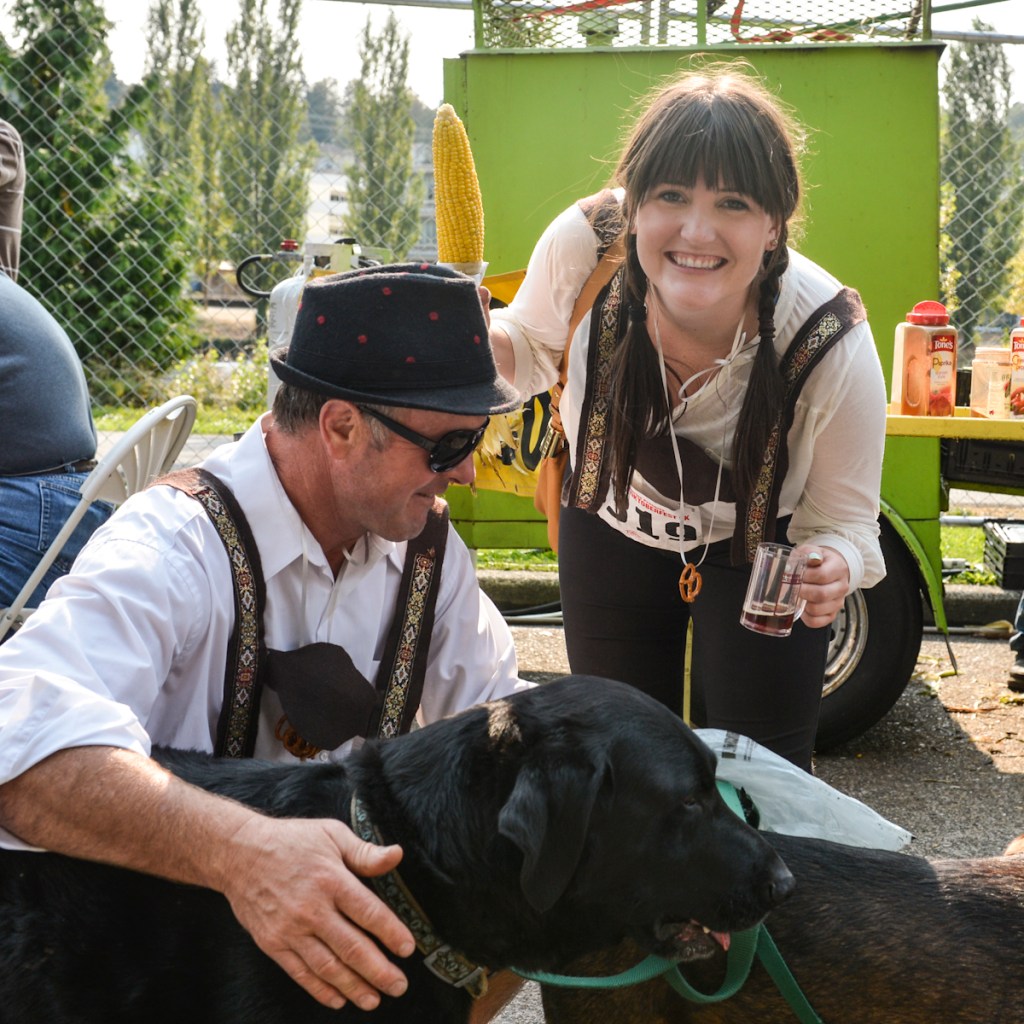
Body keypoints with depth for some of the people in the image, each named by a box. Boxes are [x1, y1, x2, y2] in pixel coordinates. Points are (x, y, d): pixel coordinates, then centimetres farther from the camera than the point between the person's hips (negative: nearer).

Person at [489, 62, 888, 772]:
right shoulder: (583, 245, -30)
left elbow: (845, 521, -22)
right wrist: (478, 338, -30)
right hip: (614, 526, 2)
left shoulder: (833, 344, -34)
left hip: (759, 547, -2)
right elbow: (533, 351, -7)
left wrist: (834, 570, -45)